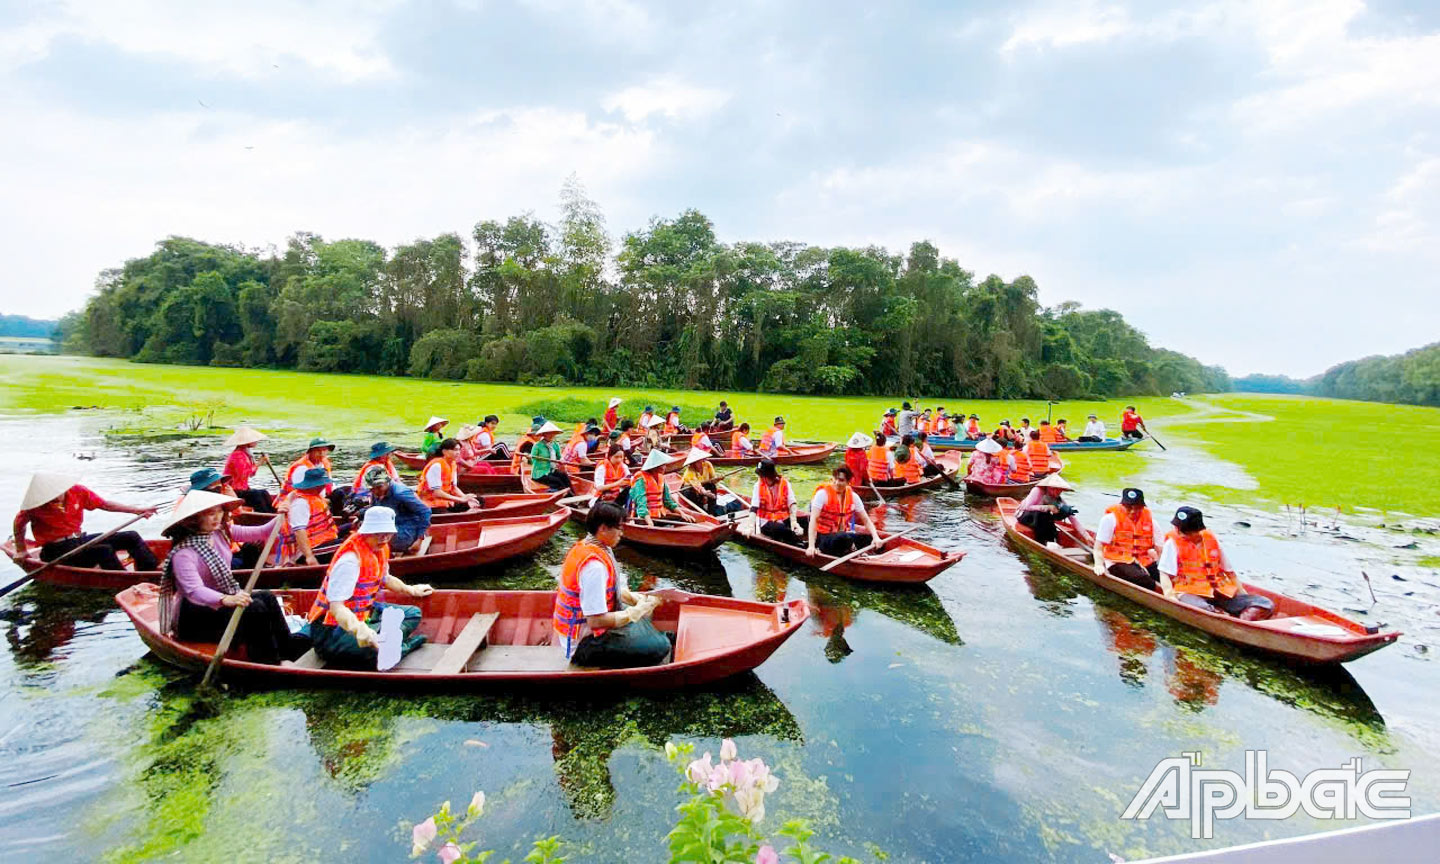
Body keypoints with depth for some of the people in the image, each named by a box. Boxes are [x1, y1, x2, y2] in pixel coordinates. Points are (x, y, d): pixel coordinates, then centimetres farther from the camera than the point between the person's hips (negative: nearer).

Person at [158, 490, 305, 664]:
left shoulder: (221, 533, 2)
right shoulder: (183, 553, -21)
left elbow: (260, 533, -2)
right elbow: (194, 591, -33)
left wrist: (280, 518, -21)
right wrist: (226, 600, -51)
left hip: (221, 601, 7)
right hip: (195, 617, -7)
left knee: (266, 597, -17)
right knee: (255, 608, -26)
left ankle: (288, 648, -15)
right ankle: (268, 662, -17)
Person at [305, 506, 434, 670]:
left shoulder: (380, 548, 2)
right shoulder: (351, 559, -26)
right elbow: (336, 607, -34)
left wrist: (412, 590, 28)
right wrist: (359, 631, -50)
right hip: (333, 629, -10)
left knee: (413, 613, 7)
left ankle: (388, 646, -11)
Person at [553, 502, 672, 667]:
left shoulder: (585, 546, 2)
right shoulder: (594, 565, -27)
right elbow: (597, 621, -29)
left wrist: (636, 599, -1)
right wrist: (637, 611, -17)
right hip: (585, 643, -10)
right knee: (661, 647, -19)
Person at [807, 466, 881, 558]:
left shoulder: (853, 496, 4)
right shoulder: (823, 493, -10)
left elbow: (866, 520, 5)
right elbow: (813, 519, -18)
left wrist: (876, 537, -14)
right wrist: (811, 546, -29)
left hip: (843, 534, 5)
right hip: (823, 536, -5)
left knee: (871, 538, -17)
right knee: (845, 538, -36)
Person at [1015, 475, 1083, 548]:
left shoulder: (1059, 500, -11)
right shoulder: (1038, 491, -25)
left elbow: (1072, 517, -15)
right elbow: (1027, 507, -36)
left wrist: (1084, 534, -24)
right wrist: (1048, 507, -39)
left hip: (1042, 520, 5)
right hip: (1026, 517, -5)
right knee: (1041, 512, -35)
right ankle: (1042, 541, -28)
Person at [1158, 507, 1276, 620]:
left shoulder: (1212, 540, 11)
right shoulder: (1173, 543, -1)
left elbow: (1229, 571, 20)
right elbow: (1165, 573, -8)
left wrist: (1242, 593, 15)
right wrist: (1170, 596, -23)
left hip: (1219, 591, 5)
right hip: (1189, 593, -5)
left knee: (1266, 604, -14)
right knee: (1200, 608, -40)